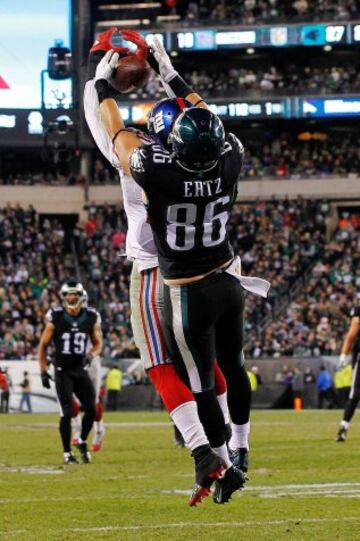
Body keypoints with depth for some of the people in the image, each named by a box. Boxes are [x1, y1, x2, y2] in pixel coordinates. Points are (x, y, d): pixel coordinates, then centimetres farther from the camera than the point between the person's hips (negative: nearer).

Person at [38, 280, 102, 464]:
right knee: (67, 413, -8)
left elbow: (98, 343, 10)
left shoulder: (91, 317, -2)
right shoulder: (55, 317, -10)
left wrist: (91, 355, -11)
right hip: (62, 371, -3)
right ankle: (67, 452, 6)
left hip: (81, 369, 3)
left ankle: (82, 442, 24)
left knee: (91, 411, -3)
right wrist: (43, 371, -5)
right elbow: (43, 345, -1)